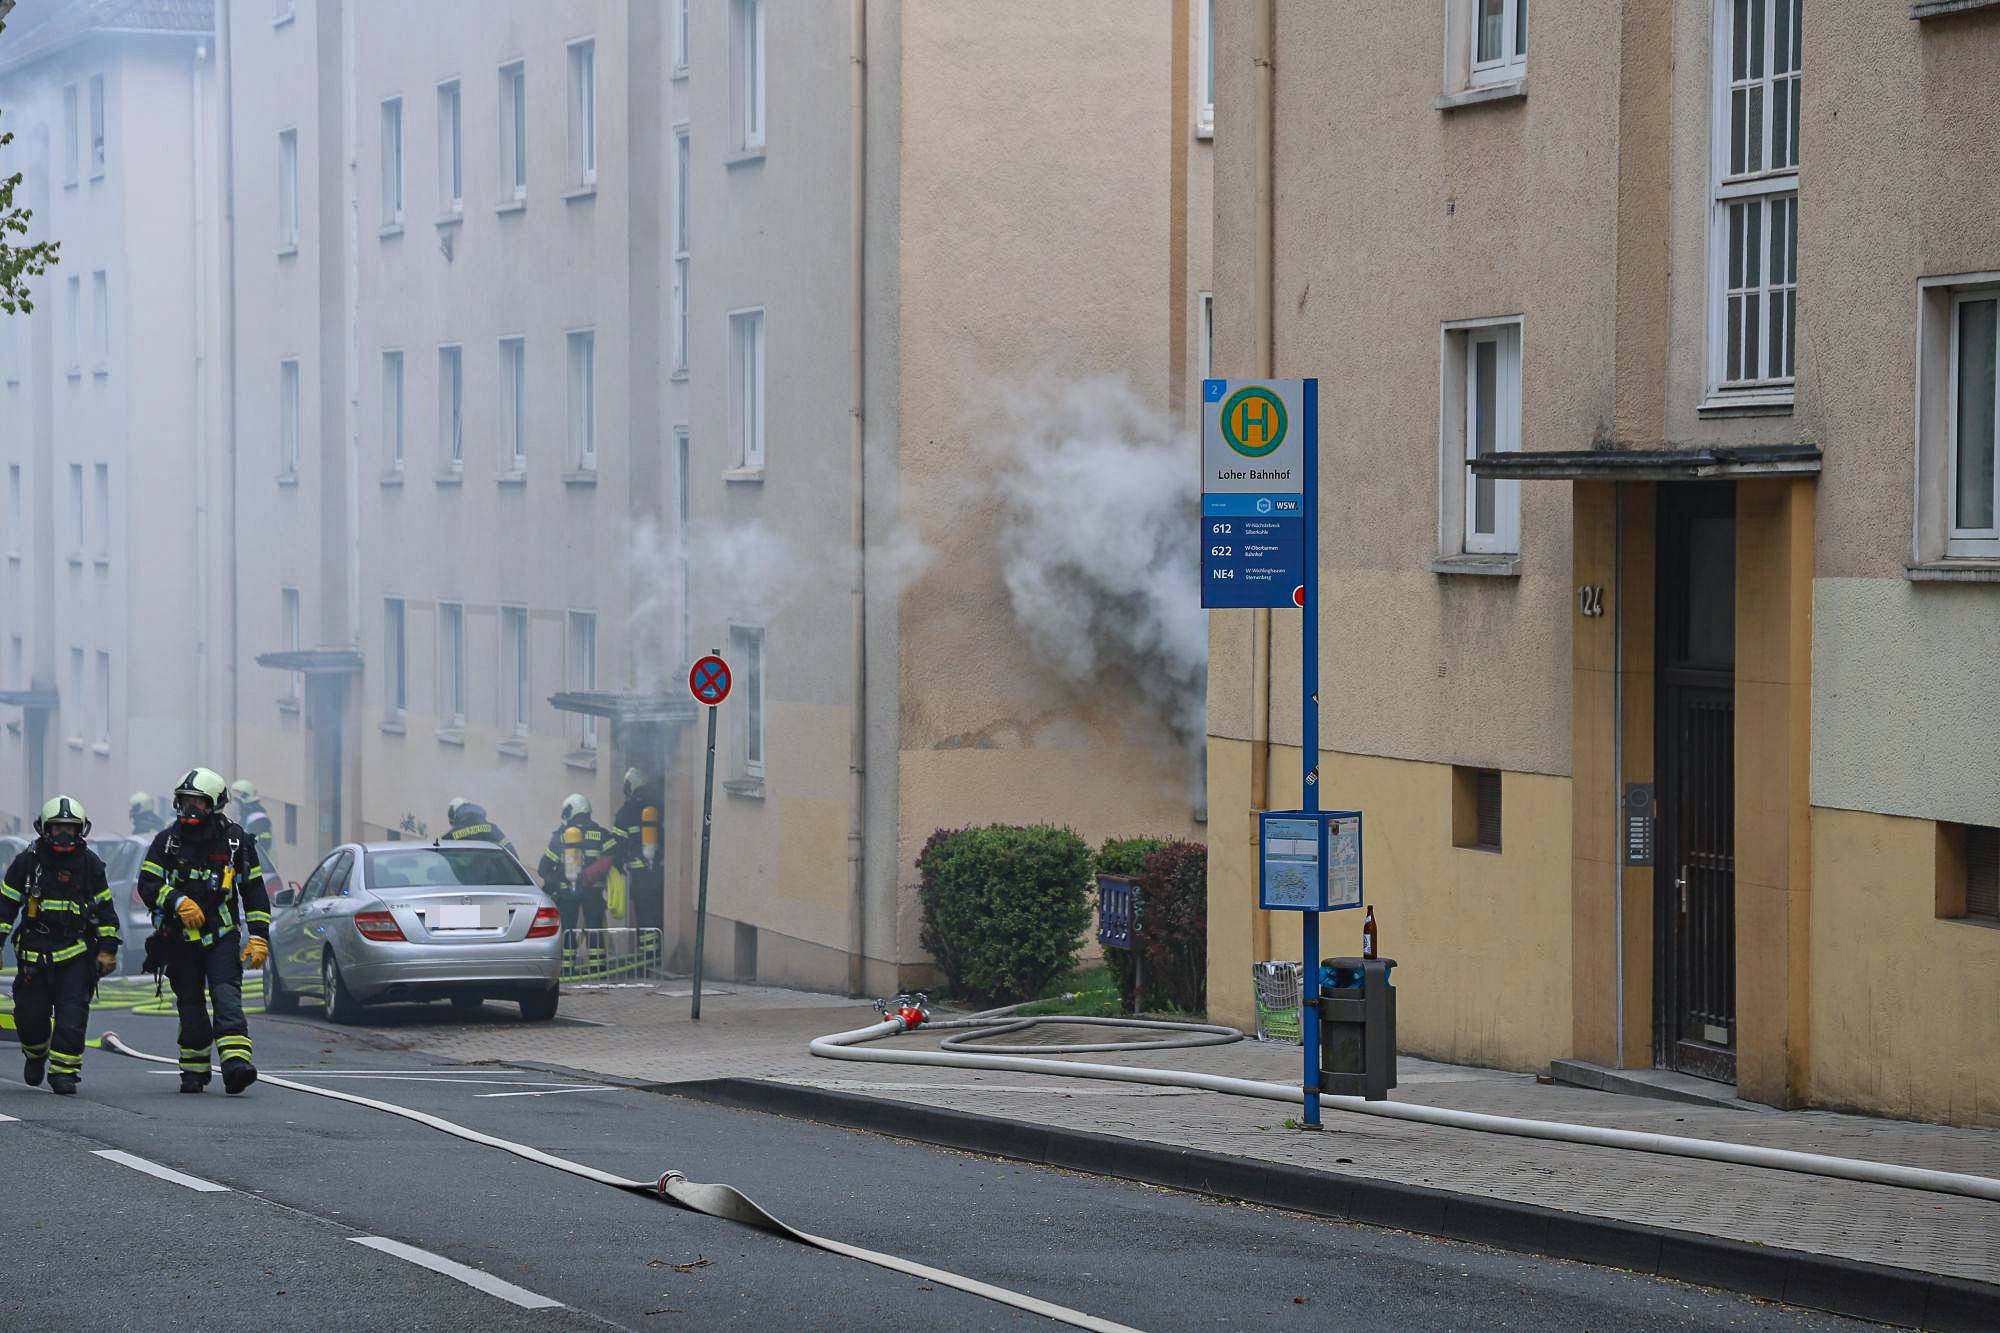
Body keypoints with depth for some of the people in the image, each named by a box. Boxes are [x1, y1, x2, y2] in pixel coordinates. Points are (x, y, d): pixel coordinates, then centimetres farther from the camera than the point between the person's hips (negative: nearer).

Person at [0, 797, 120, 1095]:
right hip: (34, 954, 0)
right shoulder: (26, 862, 2)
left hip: (76, 954, 0)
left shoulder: (90, 864, 5)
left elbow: (105, 908, 11)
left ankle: (64, 1071, -6)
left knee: (72, 1018, -11)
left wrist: (108, 949, 5)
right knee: (31, 1016, 4)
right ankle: (35, 1054, 33)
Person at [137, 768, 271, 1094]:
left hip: (222, 936, -1)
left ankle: (236, 1064, -31)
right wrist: (178, 902, -22)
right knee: (191, 1006, 7)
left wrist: (259, 936, 2)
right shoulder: (167, 841, 3)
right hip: (180, 939, 1)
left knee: (227, 997, -18)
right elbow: (147, 885, -4)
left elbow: (254, 890, 9)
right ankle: (194, 1070, 21)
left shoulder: (235, 841, 4)